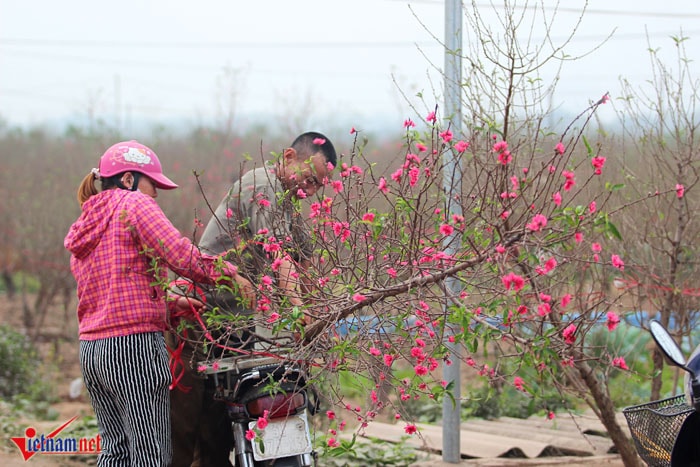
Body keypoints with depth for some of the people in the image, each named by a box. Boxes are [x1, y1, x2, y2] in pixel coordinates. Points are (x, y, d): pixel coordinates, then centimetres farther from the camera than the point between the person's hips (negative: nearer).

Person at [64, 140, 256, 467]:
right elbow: (180, 256, -16)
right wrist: (229, 275, -5)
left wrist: (174, 303, 15)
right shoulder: (134, 204, -4)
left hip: (91, 350, 8)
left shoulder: (82, 230, 21)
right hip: (134, 345, -8)